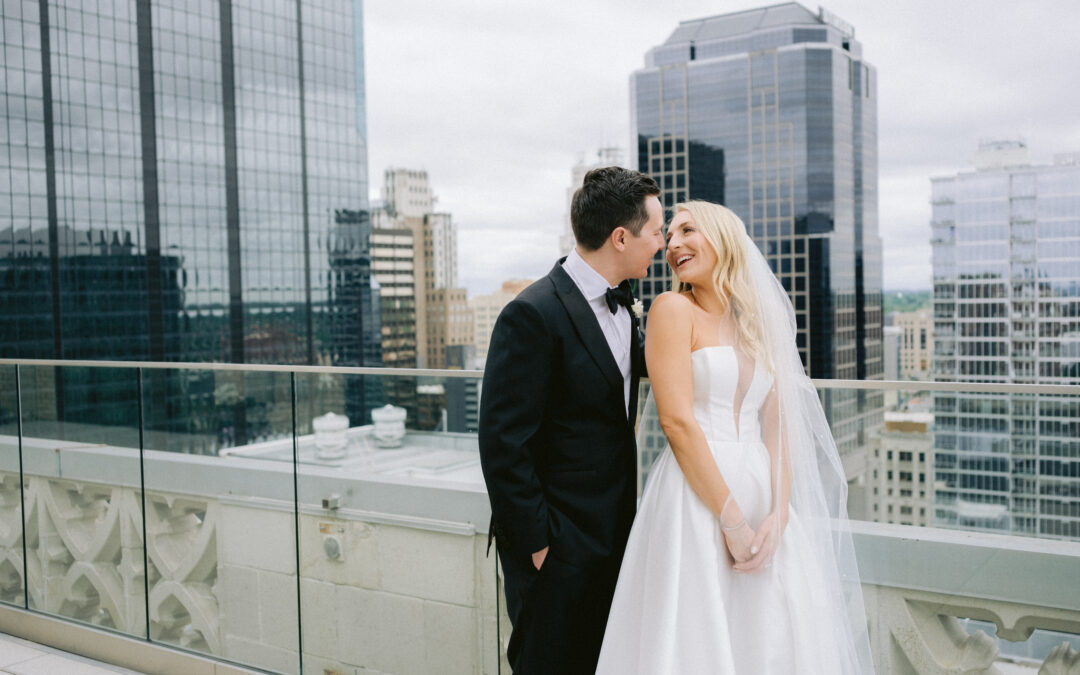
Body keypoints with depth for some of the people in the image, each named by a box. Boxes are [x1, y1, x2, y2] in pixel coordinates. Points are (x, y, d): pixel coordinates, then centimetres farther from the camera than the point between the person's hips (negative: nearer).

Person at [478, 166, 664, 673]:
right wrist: (535, 542, -16)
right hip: (559, 547, -8)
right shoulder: (533, 315, -20)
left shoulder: (622, 306, 7)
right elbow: (503, 442, -20)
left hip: (613, 537, 8)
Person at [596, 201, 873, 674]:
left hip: (761, 494, 5)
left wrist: (777, 515, -6)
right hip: (695, 497, -5)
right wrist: (732, 520, -13)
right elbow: (677, 421, -12)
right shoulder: (673, 309, -3)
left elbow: (779, 425, 8)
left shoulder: (762, 324, 13)